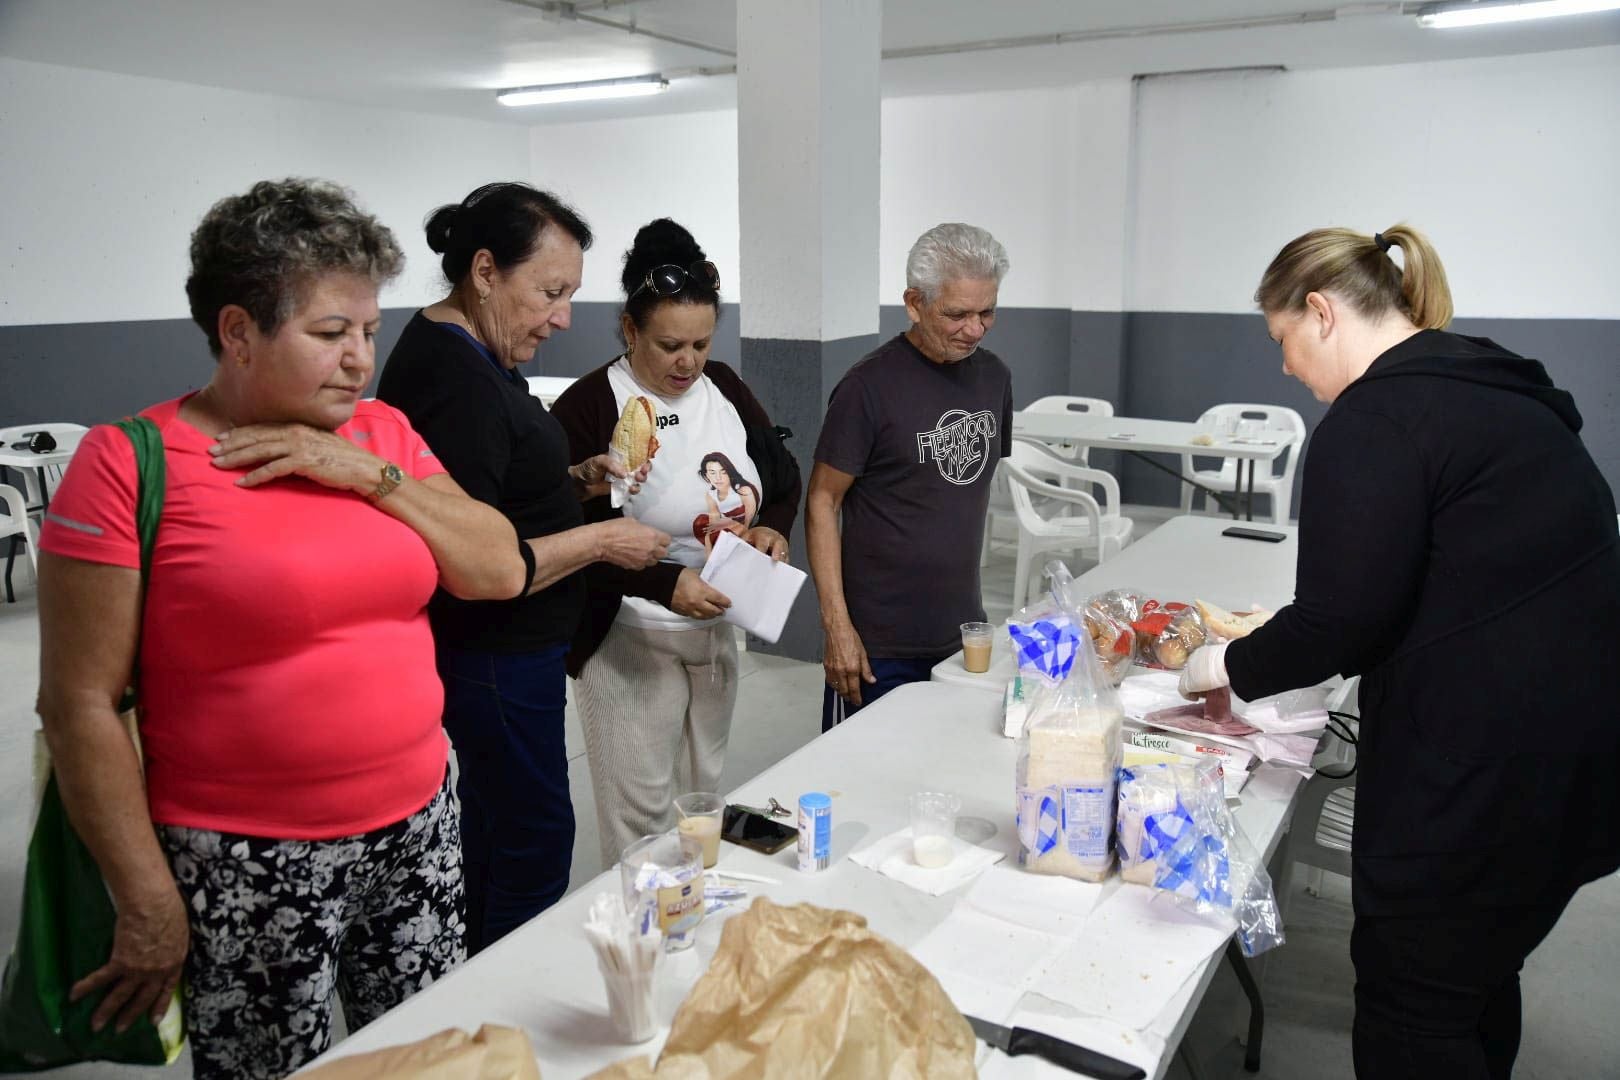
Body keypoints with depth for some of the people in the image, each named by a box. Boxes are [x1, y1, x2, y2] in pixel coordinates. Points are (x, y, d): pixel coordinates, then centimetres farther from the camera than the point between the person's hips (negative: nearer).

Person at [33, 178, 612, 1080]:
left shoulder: (384, 433, 5)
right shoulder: (130, 464, -11)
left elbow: (503, 571, 0)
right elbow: (82, 706, -11)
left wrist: (371, 474, -11)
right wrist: (150, 907, -10)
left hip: (421, 830, 5)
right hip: (251, 869, -5)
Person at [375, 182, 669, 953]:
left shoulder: (454, 349, 8)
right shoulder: (458, 384, -24)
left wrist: (577, 479, 5)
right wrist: (598, 542, -17)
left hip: (490, 648, 11)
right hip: (494, 653, -11)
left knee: (490, 814, 21)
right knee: (536, 835, 1)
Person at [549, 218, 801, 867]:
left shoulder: (722, 387, 3)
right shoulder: (588, 408, -16)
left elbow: (783, 478, 14)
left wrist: (773, 528, -8)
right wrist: (665, 583, -31)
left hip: (716, 629, 7)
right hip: (629, 638, -6)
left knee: (705, 798, 21)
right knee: (641, 818, 2)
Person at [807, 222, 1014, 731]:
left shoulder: (993, 375, 5)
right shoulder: (870, 386, -14)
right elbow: (822, 502, -11)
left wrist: (966, 588, 14)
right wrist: (836, 625, -15)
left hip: (964, 630, 6)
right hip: (880, 643, -6)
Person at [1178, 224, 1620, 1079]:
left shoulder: (1377, 414, -15)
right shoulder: (1491, 388, 14)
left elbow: (1341, 617, -18)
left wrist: (1230, 667, 1)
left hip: (1483, 766, -9)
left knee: (1410, 1009, 5)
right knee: (1478, 980, 23)